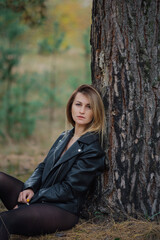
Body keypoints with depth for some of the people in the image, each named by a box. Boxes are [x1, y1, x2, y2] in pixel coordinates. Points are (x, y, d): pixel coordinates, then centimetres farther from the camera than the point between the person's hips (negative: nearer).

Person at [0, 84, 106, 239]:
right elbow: (43, 166, 19)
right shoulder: (64, 137, 16)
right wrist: (30, 188, -4)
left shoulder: (92, 150, -10)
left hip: (63, 210, -8)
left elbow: (69, 189, -13)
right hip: (39, 198, 8)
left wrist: (29, 202, -12)